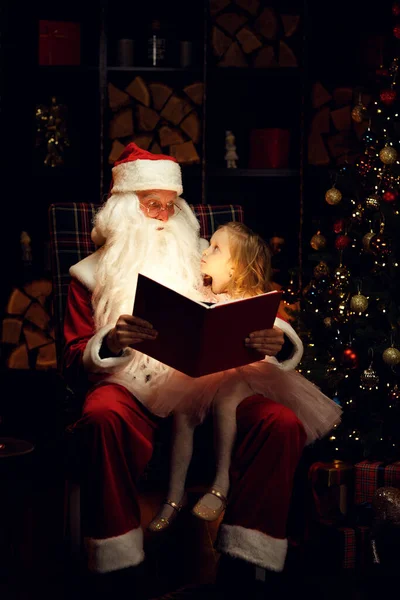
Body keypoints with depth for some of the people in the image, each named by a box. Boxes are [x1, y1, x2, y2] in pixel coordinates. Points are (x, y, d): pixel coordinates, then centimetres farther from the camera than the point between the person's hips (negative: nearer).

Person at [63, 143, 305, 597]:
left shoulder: (202, 262, 22)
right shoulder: (91, 275, 17)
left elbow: (245, 329, 16)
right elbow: (72, 366, 8)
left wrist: (277, 342, -10)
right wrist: (109, 344, -16)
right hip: (131, 395, -2)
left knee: (283, 424, -26)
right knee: (101, 417, -37)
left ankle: (241, 561, -23)